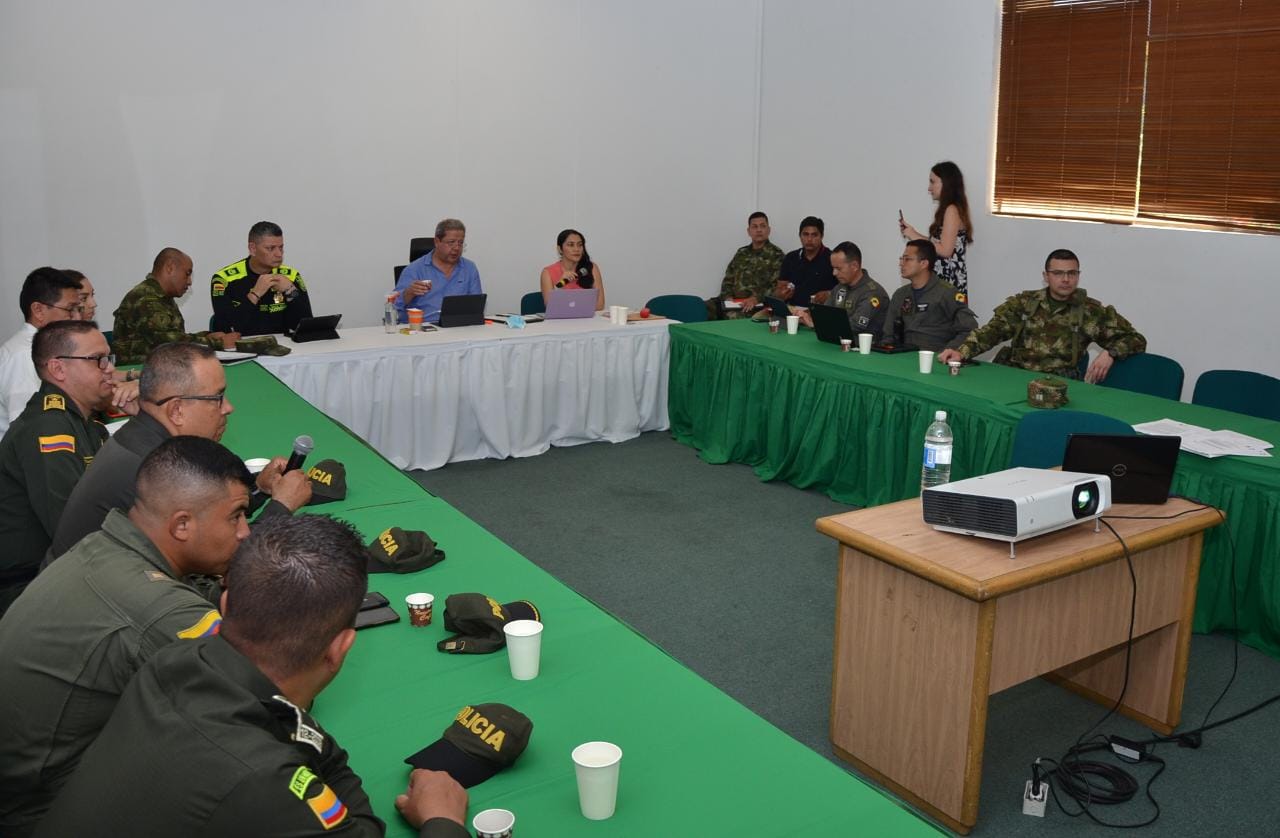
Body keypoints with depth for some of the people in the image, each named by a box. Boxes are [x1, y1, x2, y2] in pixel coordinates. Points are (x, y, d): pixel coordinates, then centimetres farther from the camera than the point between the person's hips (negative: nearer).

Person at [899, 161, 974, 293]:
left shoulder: (952, 210, -13)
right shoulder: (947, 209, 15)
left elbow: (945, 250, -19)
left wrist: (915, 236, -11)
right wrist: (912, 232, 11)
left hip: (949, 280, -9)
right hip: (941, 278, 9)